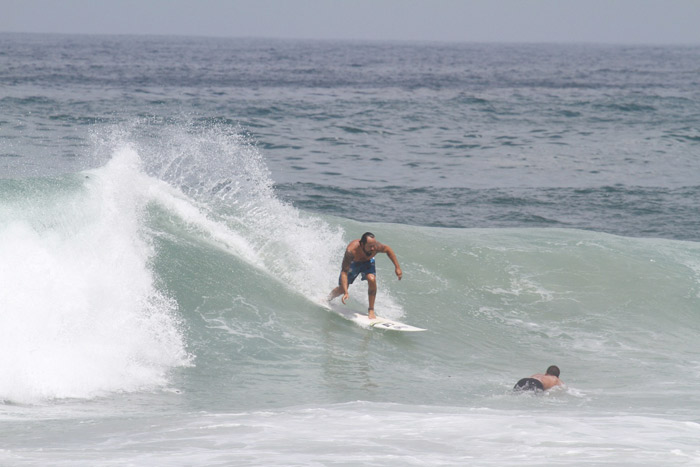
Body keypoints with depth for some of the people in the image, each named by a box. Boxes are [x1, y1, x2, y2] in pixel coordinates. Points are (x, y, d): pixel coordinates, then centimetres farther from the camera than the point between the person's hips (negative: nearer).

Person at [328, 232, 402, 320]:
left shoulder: (376, 247, -37)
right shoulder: (351, 250, -45)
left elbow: (388, 249, -12)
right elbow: (344, 272, -42)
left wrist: (397, 267, -12)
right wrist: (346, 292, -50)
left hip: (367, 262, 1)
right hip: (352, 263, -1)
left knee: (372, 279, -27)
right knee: (342, 289, 5)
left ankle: (371, 310, -13)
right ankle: (328, 298, 41)